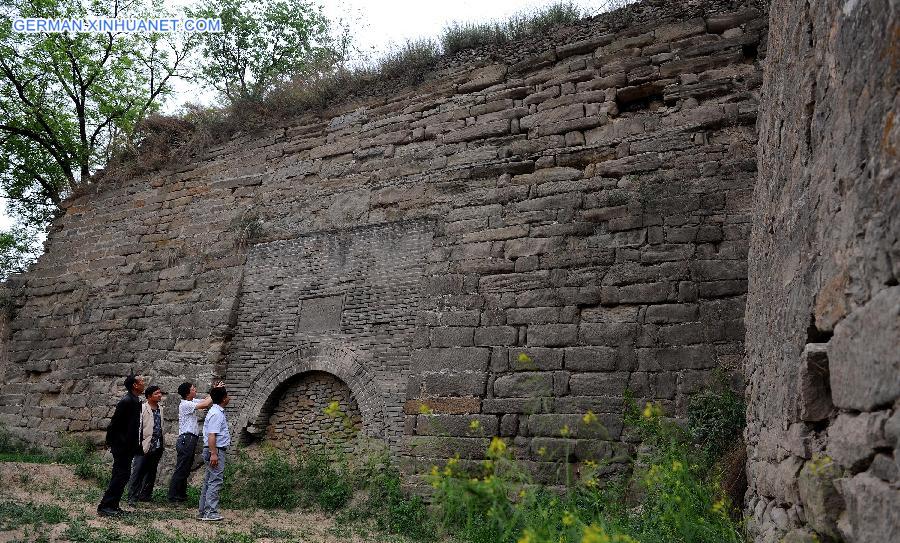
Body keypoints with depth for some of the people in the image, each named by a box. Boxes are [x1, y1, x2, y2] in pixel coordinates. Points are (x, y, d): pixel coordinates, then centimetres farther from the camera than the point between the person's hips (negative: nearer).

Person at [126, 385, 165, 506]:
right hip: (144, 446, -6)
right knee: (138, 472, -6)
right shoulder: (142, 409, -8)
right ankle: (132, 497, -1)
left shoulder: (160, 409, 12)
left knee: (151, 473, 11)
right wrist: (138, 444, -14)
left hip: (157, 446, 6)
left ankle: (145, 496, 20)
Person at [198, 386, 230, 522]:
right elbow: (211, 435, -23)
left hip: (215, 451, 11)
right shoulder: (216, 414, -17)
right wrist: (213, 454, -26)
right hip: (215, 450, -11)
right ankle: (210, 512, -10)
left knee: (209, 481, 12)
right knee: (215, 481, -10)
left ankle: (203, 511, 17)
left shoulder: (218, 411, 16)